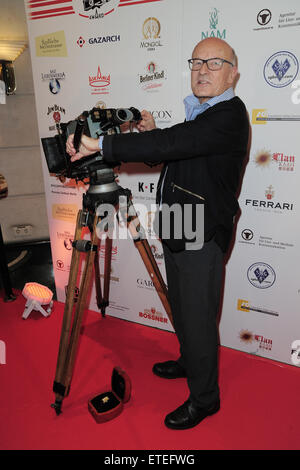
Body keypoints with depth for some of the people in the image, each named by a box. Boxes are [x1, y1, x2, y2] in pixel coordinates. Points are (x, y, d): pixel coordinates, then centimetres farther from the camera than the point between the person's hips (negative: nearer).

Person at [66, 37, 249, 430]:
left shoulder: (230, 115, -16)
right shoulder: (197, 112, 15)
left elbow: (175, 143, -31)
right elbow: (174, 155, 19)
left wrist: (101, 145, -29)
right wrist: (152, 137, -1)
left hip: (202, 236, -9)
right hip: (176, 230, 9)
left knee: (197, 318, 2)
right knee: (181, 309, 22)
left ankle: (204, 398, 23)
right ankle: (189, 362, 46)